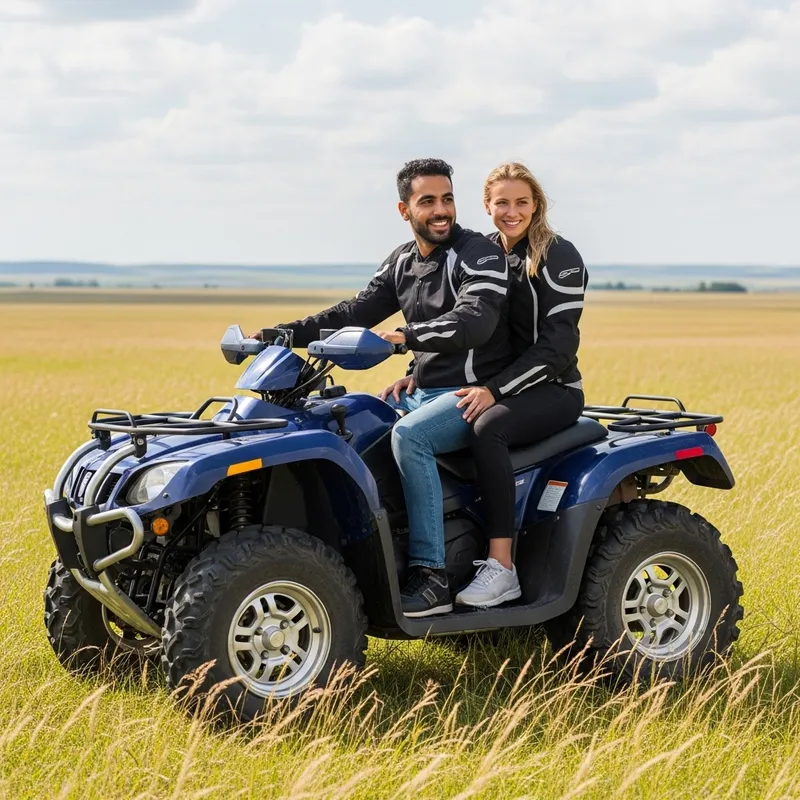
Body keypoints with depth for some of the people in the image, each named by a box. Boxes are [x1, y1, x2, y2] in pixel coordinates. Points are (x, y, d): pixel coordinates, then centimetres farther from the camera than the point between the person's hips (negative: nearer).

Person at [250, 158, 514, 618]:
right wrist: (289, 333, 0)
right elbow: (356, 313, 12)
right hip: (424, 391, 9)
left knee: (408, 435, -34)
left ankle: (432, 578, -33)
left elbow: (475, 322, -28)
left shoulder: (480, 255, -11)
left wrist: (409, 336, -40)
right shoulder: (402, 262, 12)